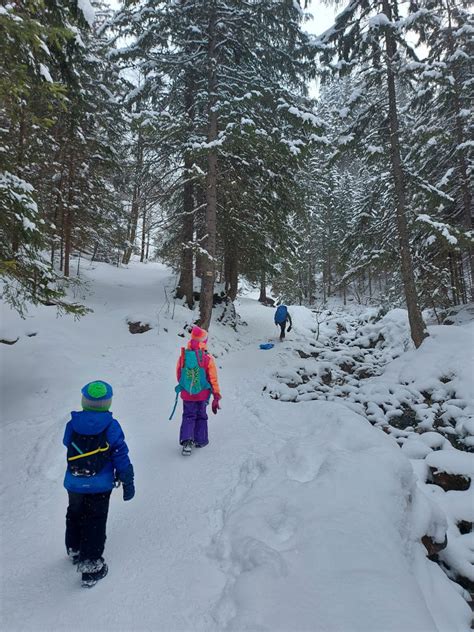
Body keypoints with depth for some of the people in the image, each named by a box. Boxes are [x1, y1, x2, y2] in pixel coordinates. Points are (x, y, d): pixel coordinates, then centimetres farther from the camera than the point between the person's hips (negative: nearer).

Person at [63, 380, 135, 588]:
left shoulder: (73, 423, -12)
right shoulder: (111, 427, -18)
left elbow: (67, 443, 8)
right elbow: (121, 456, -13)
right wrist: (127, 482, -1)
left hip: (74, 483, 4)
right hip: (99, 485, -3)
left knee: (74, 516, 27)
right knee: (94, 524, 10)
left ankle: (74, 550, 46)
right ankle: (90, 565, 15)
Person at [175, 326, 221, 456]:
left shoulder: (183, 355, -10)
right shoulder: (208, 358, -15)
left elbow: (178, 374, 4)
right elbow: (213, 379, -10)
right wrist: (216, 397, -1)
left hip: (186, 394, 1)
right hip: (202, 394, -1)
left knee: (188, 416, 14)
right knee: (201, 416, 19)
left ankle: (186, 440, -3)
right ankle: (200, 440, 26)